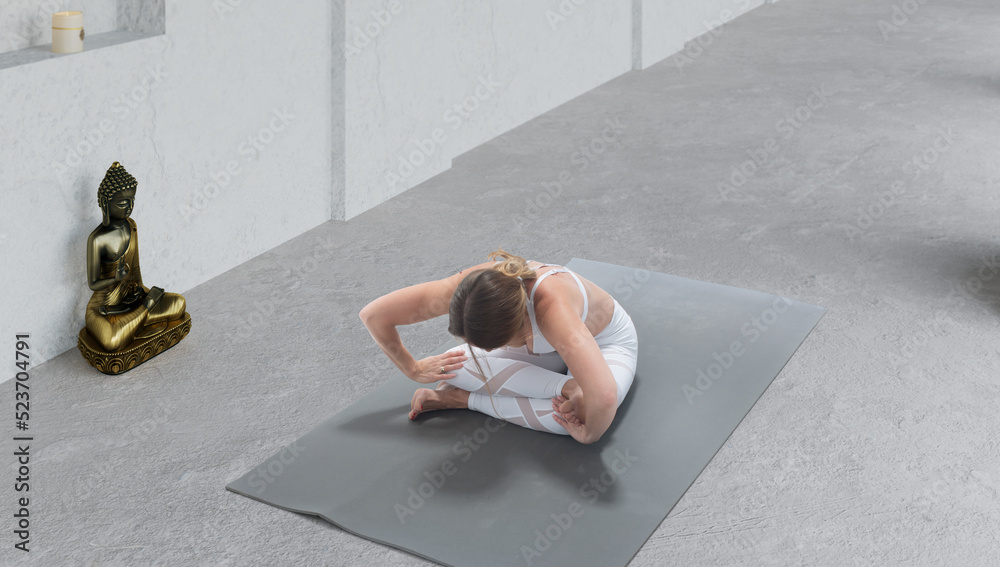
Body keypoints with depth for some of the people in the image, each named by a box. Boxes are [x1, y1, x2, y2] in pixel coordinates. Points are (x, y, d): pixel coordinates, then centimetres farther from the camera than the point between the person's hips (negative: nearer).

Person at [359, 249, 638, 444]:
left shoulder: (550, 307, -47)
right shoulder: (470, 286, -32)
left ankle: (466, 399, -18)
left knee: (590, 410, -38)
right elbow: (373, 314, -20)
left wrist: (589, 434, -38)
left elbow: (604, 395, -57)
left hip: (607, 343, -4)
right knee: (452, 366, -20)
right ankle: (567, 385, -17)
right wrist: (413, 369, -13)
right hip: (547, 346, 4)